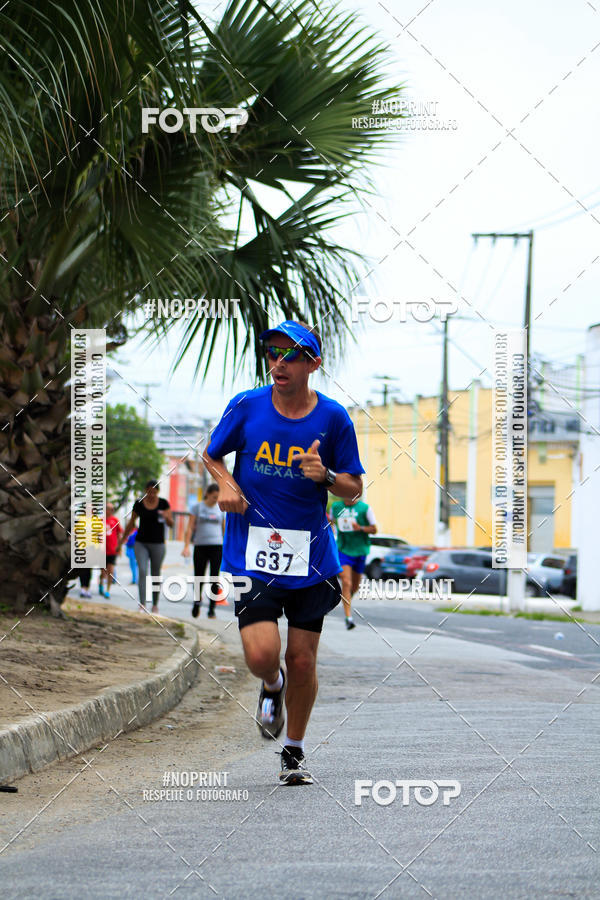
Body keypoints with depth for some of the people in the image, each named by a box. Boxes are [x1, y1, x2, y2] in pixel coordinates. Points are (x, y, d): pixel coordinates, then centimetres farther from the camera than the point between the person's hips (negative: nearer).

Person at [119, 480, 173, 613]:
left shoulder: (163, 503, -3)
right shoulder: (139, 504, -1)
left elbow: (171, 524, -3)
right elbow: (131, 523, 11)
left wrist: (167, 517, -26)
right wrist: (122, 540, 15)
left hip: (158, 544, 0)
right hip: (141, 543, 0)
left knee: (155, 575, 6)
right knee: (142, 572, -14)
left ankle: (155, 605, 21)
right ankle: (142, 605, -18)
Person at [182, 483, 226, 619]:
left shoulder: (221, 509, 10)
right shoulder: (197, 507, 5)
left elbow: (225, 529, 14)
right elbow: (190, 527, 3)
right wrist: (186, 546, -5)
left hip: (217, 546, 1)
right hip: (200, 546, -1)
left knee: (214, 578, -6)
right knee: (198, 576, -1)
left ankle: (211, 608, -1)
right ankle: (197, 601, 22)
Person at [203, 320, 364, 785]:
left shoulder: (333, 418, -2)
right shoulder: (246, 407, -2)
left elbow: (354, 487, 5)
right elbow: (212, 454, 15)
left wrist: (324, 476, -16)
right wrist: (225, 482, -6)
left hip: (312, 556, 1)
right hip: (253, 554, -1)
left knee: (302, 661, 4)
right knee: (262, 655, -15)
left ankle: (295, 750, 27)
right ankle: (272, 686, 24)